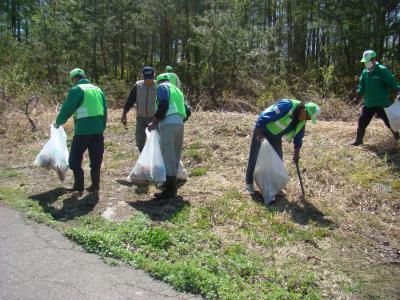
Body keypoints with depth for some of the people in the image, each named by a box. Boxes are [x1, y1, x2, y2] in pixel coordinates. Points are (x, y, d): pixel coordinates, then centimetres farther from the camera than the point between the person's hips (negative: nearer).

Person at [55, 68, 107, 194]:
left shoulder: (76, 90, -5)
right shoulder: (98, 90, 14)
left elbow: (66, 109, -6)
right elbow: (105, 111, 15)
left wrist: (58, 123, 11)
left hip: (83, 130, -6)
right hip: (98, 130, 6)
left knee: (75, 159, 8)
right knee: (96, 159, 12)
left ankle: (79, 186, 9)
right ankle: (95, 186, 16)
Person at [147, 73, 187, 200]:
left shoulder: (162, 87, 7)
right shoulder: (177, 90, 29)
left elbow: (163, 105, -10)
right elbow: (186, 111, 24)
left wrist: (154, 123, -4)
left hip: (168, 124, -7)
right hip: (180, 124, 8)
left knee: (168, 158, -5)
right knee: (175, 158, 14)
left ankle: (169, 191, -3)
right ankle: (172, 187, 23)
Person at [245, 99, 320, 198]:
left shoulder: (302, 121, -6)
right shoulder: (286, 106, -31)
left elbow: (298, 136, 10)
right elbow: (264, 117, -31)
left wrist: (296, 152, 10)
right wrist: (259, 134, -31)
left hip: (275, 136, 7)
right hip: (262, 130, -7)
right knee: (254, 157, -4)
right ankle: (249, 183, 7)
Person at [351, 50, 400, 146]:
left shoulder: (382, 70, -11)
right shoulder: (365, 72, 6)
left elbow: (392, 83, -13)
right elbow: (362, 86, 15)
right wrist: (358, 96, 8)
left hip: (382, 104, -5)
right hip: (368, 104, 5)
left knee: (389, 121, 9)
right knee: (362, 121, 1)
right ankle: (359, 140, 13)